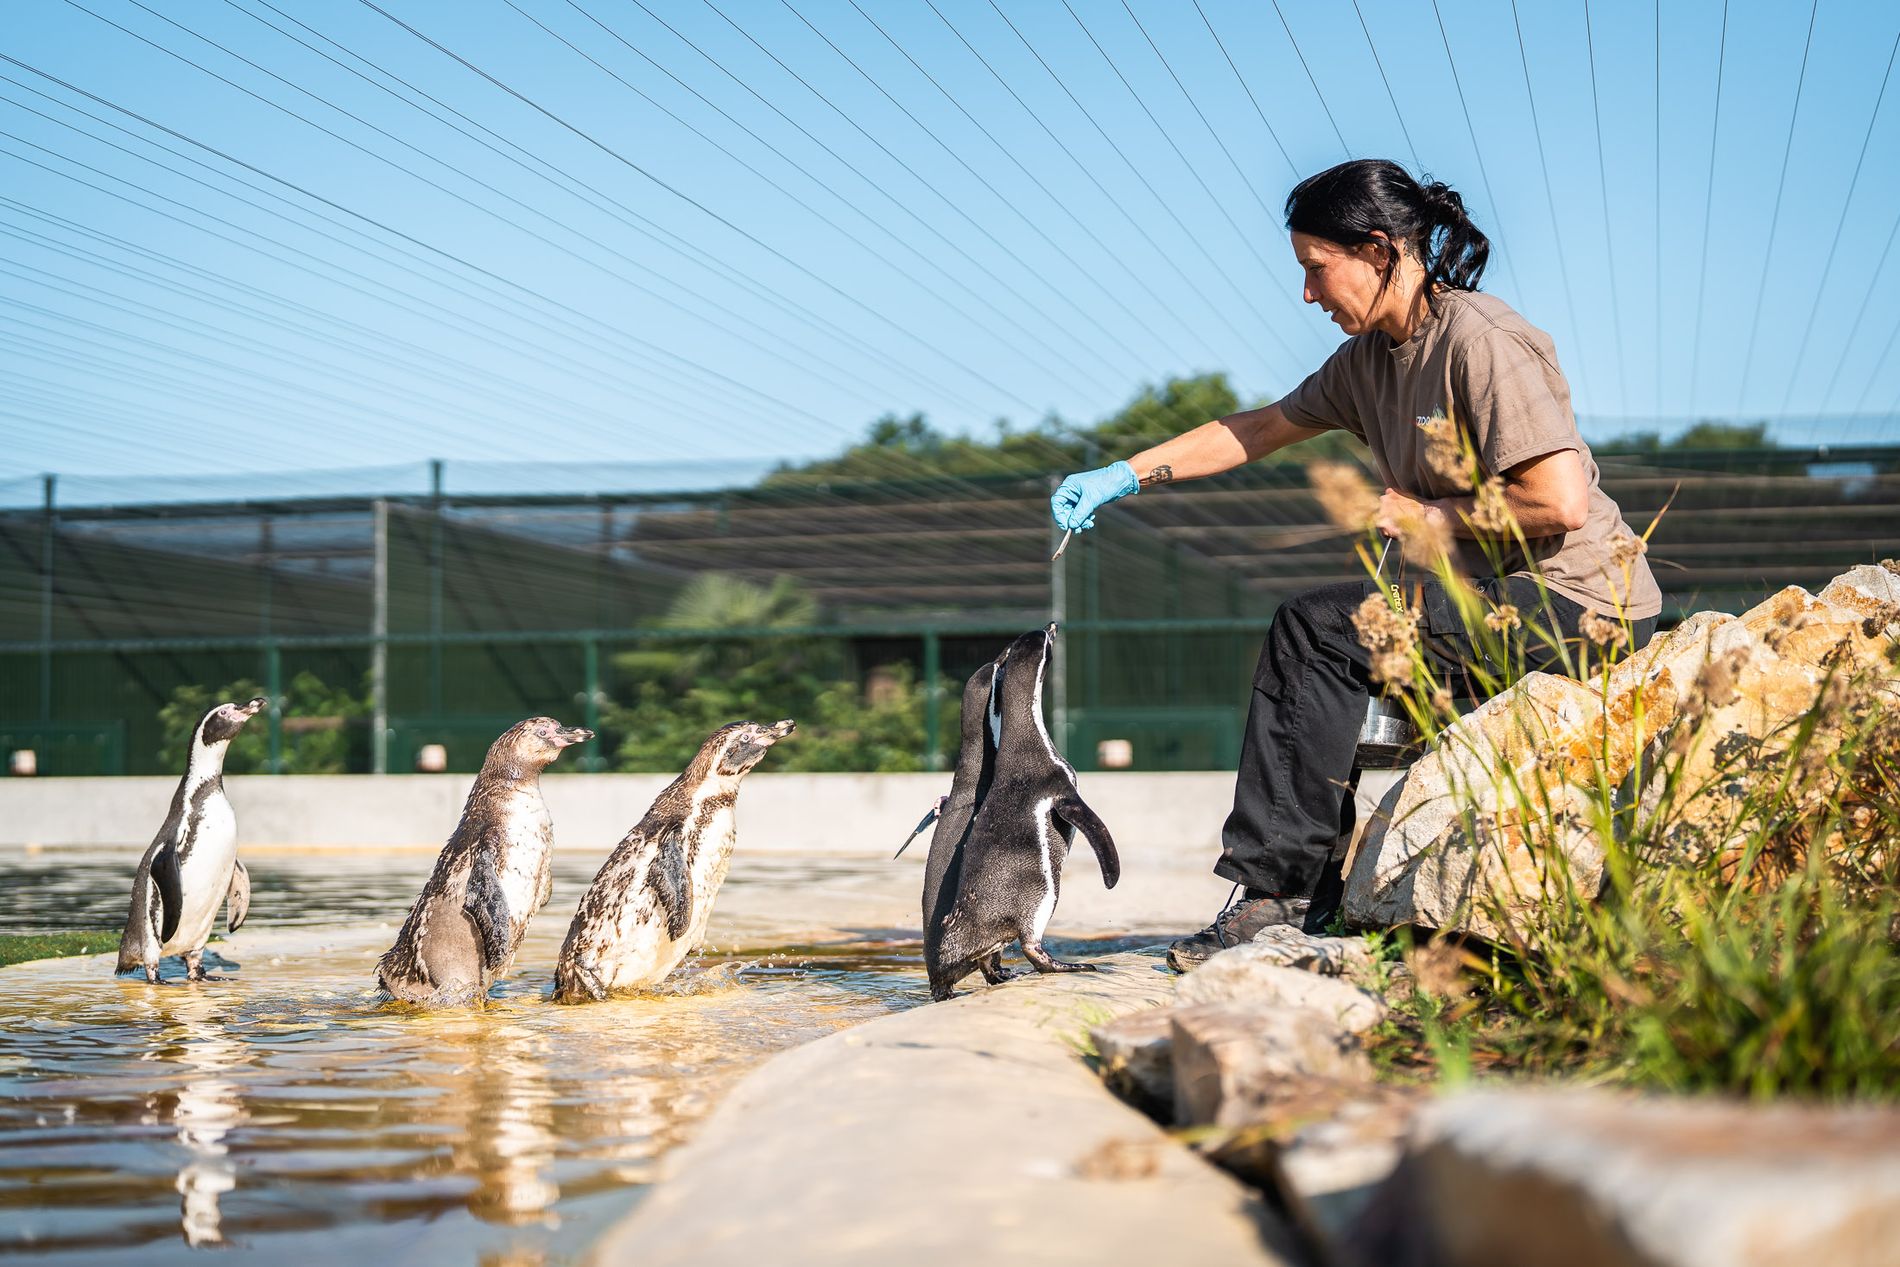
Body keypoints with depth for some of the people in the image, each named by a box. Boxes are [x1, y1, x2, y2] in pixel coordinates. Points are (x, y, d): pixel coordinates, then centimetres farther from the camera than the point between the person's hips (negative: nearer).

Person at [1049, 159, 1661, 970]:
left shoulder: (1481, 342, -19)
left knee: (1316, 628, -17)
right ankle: (1321, 897, 18)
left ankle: (1272, 882, -10)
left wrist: (1428, 516, -13)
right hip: (1497, 595, 10)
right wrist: (1123, 477, 13)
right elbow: (1259, 430, 18)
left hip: (1580, 602, -10)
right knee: (1320, 664, 12)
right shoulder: (1368, 359, 10)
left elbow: (1562, 504, -25)